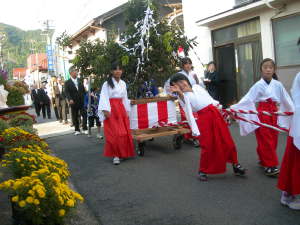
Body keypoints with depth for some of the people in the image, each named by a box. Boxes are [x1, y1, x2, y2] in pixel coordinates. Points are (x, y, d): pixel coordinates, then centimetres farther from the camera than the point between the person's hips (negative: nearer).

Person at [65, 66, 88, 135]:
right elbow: (67, 93, -9)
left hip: (82, 102, 2)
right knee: (75, 117, 5)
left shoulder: (80, 81, 12)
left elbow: (83, 91, 14)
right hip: (74, 103, -2)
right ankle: (77, 130, 14)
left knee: (84, 115, -4)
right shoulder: (68, 82, 0)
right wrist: (70, 99, -25)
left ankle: (85, 129, 4)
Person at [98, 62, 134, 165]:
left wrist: (127, 110, 15)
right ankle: (115, 155, -4)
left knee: (125, 132, 3)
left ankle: (123, 153, 17)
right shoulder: (107, 84, -3)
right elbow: (104, 97, -9)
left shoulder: (123, 83, 14)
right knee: (114, 133, -10)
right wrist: (106, 110, -19)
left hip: (121, 109, 6)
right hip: (111, 110, -5)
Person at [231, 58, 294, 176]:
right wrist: (234, 108, -18)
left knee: (273, 139, 9)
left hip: (274, 113, 4)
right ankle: (270, 165, 3)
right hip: (262, 113, -4)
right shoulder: (258, 85, -5)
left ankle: (264, 161, 27)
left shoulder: (278, 84, 4)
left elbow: (286, 99, 11)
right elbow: (247, 99, -9)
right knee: (265, 140, -4)